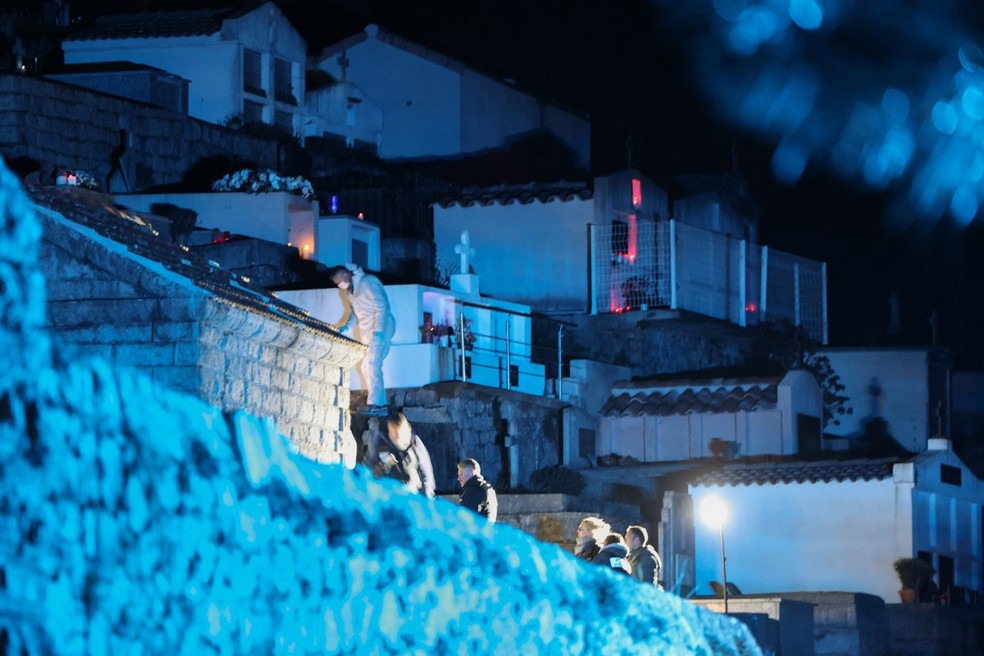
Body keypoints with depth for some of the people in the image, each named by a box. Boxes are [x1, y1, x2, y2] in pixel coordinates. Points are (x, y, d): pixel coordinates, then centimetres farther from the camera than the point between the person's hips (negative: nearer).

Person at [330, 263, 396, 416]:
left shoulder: (367, 282, -12)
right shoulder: (350, 291, 15)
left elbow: (382, 306, -18)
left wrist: (379, 330, -24)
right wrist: (347, 327, 2)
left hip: (381, 328, -10)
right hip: (367, 333, 10)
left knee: (371, 364, -17)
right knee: (366, 367, 7)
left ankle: (374, 404, -22)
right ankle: (381, 404, 9)